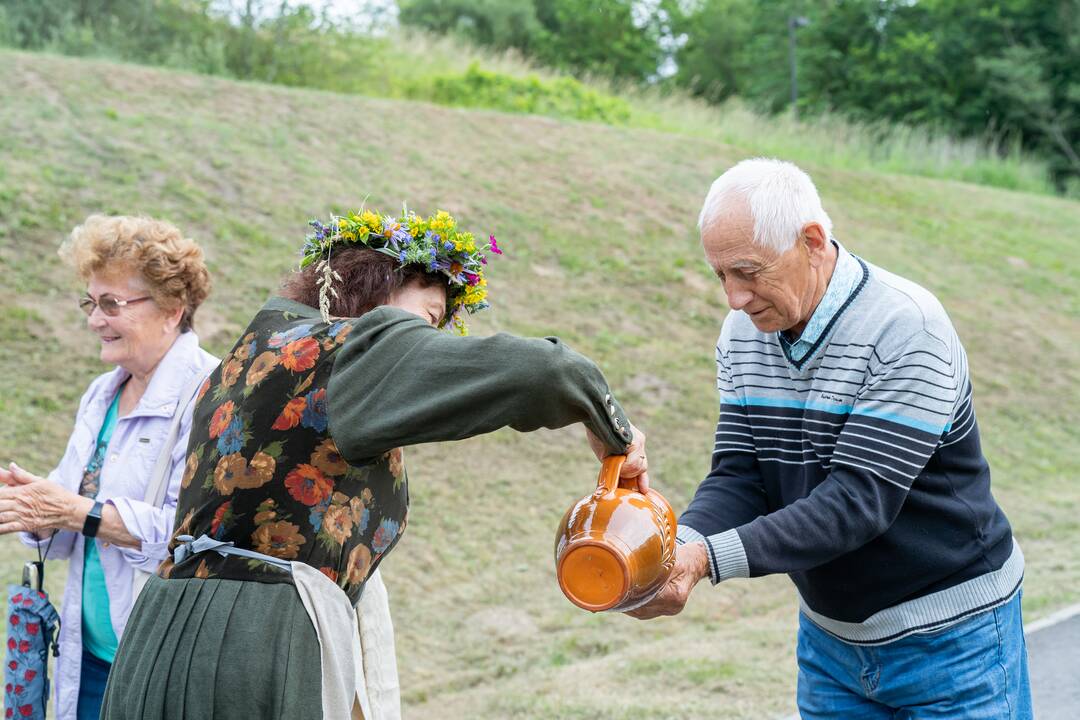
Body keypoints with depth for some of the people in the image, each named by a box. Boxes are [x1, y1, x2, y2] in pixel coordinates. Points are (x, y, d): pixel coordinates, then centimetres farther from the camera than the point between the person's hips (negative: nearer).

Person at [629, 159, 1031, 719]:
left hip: (949, 636, -5)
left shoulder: (907, 329, -24)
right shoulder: (743, 335, -3)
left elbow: (859, 500, -29)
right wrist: (680, 547, -28)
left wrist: (710, 558, -38)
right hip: (829, 634, 6)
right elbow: (737, 479, -7)